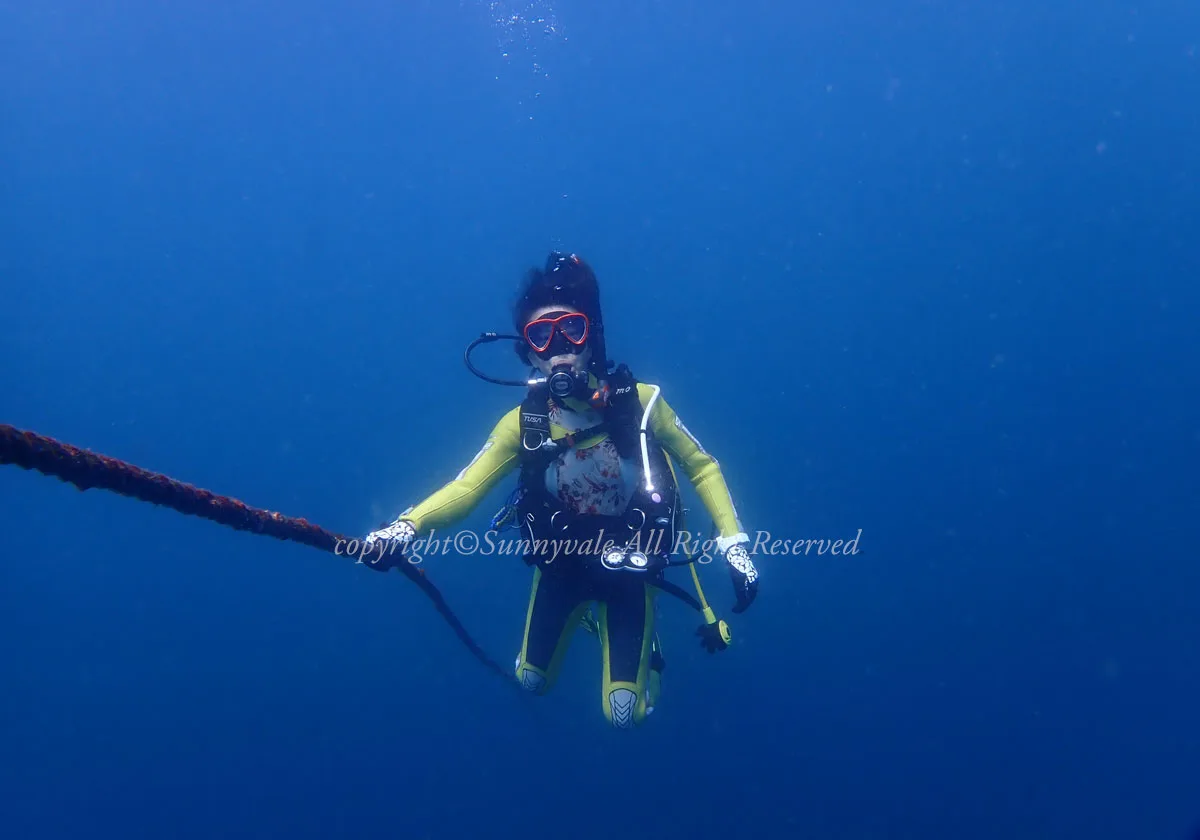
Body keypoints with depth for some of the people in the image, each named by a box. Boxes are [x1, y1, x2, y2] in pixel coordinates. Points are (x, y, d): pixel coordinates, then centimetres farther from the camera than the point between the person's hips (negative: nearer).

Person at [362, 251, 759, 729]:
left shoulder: (639, 402, -21)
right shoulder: (523, 423, -18)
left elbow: (701, 467, -9)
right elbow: (466, 488, -26)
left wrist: (733, 542, -15)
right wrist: (409, 525, -45)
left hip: (628, 565, -2)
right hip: (561, 561, 2)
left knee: (624, 715, -4)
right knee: (532, 682, 19)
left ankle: (645, 649, 30)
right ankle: (583, 619, 49)